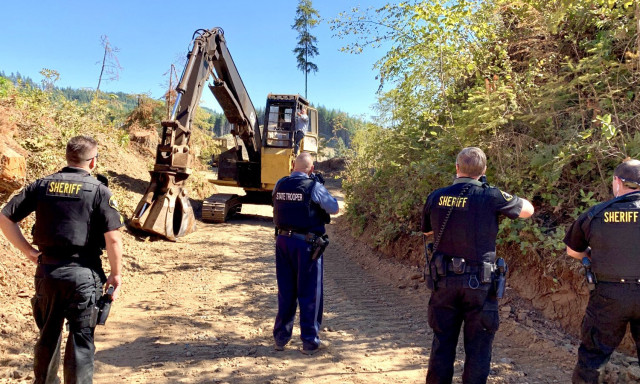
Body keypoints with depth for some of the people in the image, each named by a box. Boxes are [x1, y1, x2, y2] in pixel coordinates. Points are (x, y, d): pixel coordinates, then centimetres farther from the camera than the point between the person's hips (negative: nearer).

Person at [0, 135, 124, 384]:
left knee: (48, 335, 23)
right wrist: (116, 274, -3)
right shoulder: (98, 190, -8)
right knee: (81, 340, 7)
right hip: (83, 275, -4)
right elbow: (113, 238, -14)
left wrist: (29, 251, 9)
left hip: (47, 271, 5)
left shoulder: (42, 185, 4)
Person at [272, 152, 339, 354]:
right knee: (309, 293, 7)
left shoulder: (280, 185, 2)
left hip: (283, 241, 5)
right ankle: (310, 341, 14)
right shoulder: (314, 186, -12)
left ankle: (281, 337, 25)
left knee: (285, 292, 16)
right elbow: (334, 208, -2)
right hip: (306, 244, -5)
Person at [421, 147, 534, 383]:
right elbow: (528, 210, 5)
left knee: (442, 344, 15)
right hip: (478, 284, -3)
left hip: (444, 281, 3)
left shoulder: (435, 197, -2)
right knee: (478, 347, 10)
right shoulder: (491, 196, -12)